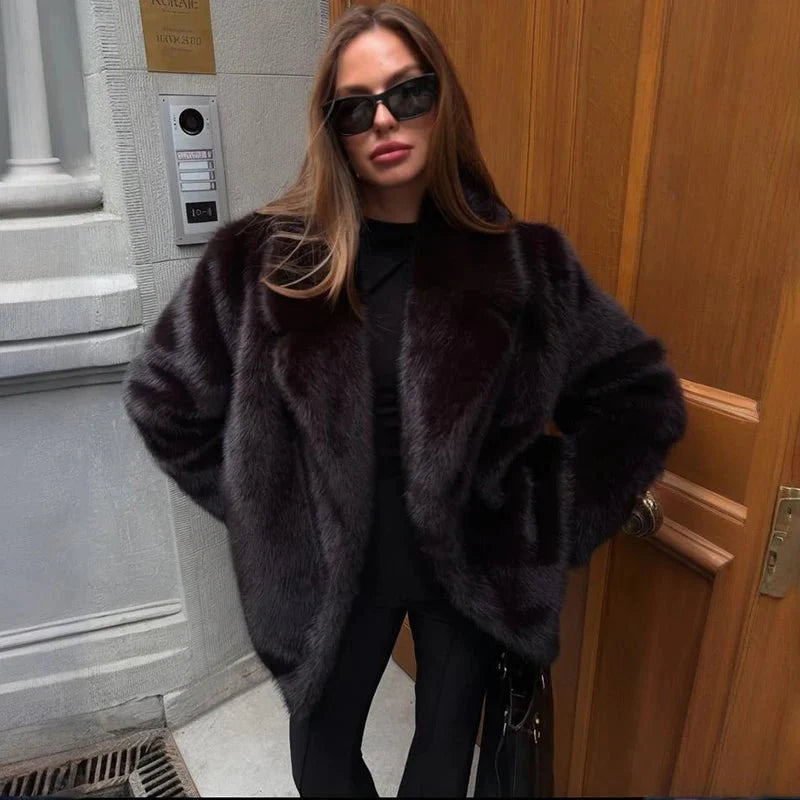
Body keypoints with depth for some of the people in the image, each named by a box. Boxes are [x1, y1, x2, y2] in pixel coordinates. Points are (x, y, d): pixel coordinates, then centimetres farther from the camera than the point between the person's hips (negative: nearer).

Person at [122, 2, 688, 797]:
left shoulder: (519, 259, -11)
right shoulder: (266, 257, -12)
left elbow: (640, 393, -4)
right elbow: (162, 392, -1)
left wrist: (547, 520, -7)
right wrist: (263, 506, -3)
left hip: (473, 560, 1)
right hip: (329, 563, 1)